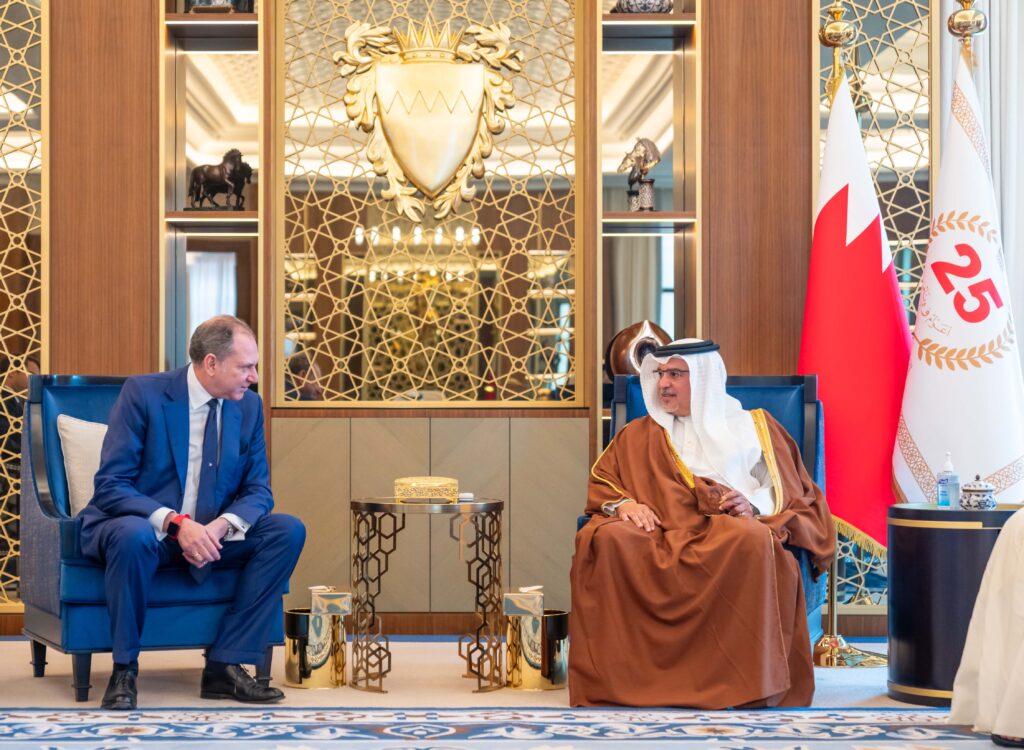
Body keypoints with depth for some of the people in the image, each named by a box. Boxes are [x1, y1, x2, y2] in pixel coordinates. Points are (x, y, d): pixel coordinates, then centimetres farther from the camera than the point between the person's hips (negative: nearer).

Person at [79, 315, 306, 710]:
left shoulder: (249, 406, 2)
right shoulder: (143, 393, -13)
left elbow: (258, 490, 2)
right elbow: (109, 485, -17)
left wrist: (221, 525, -21)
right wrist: (176, 523, -31)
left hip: (208, 533, 5)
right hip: (141, 526, -5)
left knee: (288, 530, -16)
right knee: (134, 536, -39)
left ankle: (225, 666, -15)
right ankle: (124, 669, -19)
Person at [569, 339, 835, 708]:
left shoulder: (755, 427, 23)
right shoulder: (639, 435, 28)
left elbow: (787, 495, 15)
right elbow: (601, 484, 22)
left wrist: (755, 508, -8)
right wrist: (622, 503, -1)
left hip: (732, 532, -1)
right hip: (661, 537, 1)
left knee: (754, 541, -39)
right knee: (607, 540, -33)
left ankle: (750, 688, -36)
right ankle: (616, 679, -34)